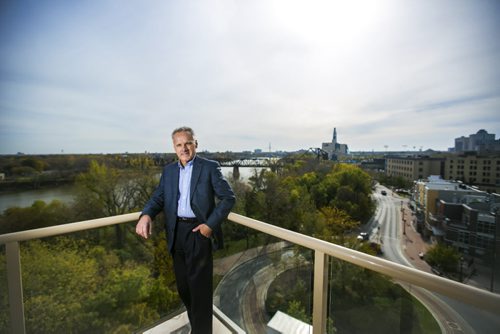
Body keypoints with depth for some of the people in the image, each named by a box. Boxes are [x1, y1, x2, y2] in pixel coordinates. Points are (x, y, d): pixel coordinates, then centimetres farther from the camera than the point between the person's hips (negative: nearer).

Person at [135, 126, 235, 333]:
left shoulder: (209, 167, -6)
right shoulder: (168, 170, 10)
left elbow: (228, 197, -8)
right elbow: (158, 198, 7)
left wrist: (210, 224, -15)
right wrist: (146, 215, -14)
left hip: (199, 231, -5)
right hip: (176, 233, 5)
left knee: (199, 286, 5)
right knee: (183, 285, 19)